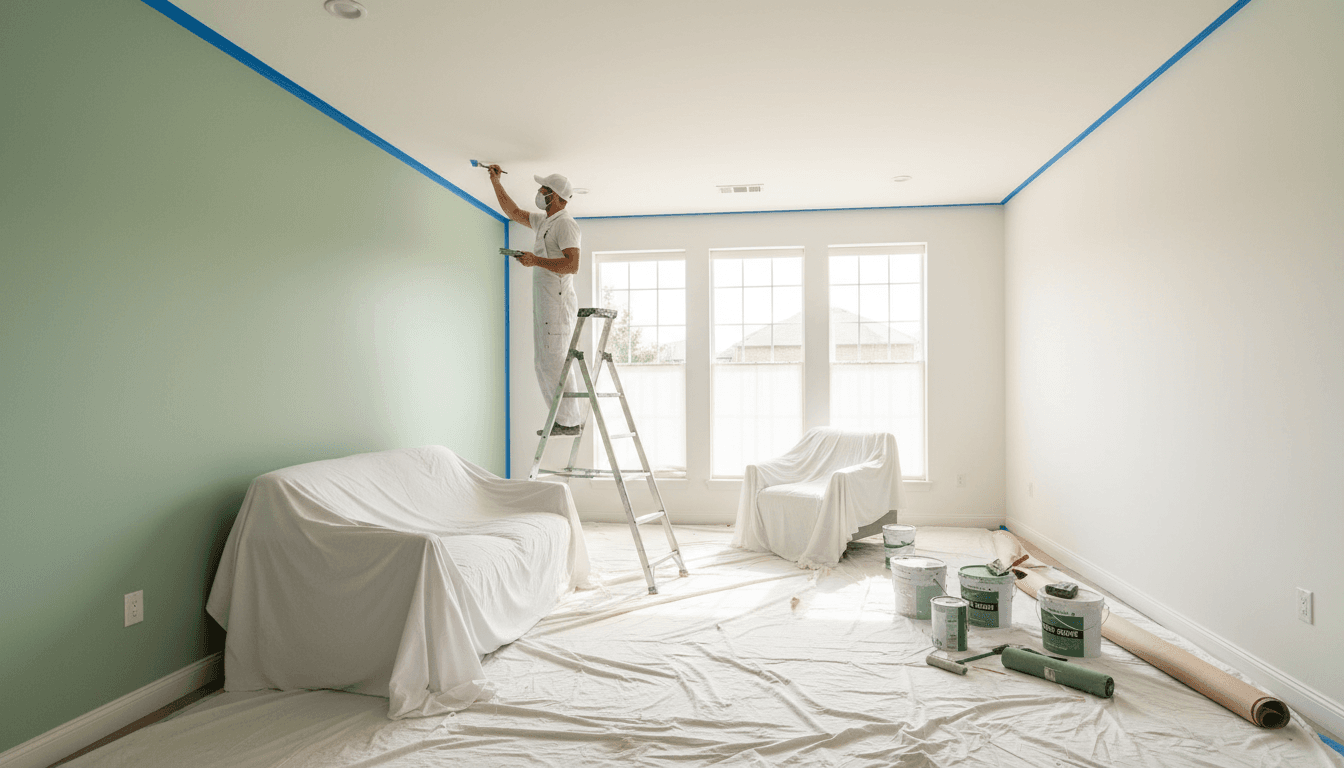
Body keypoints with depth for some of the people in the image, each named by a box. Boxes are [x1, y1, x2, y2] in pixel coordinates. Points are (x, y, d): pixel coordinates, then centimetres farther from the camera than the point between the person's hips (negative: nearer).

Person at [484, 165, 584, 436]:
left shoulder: (565, 223, -10)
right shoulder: (543, 222, 19)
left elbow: (572, 264, -21)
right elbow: (513, 212, 34)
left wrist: (536, 260, -21)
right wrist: (495, 182, 33)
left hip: (558, 301, -10)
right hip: (542, 301, 10)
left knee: (555, 361, -11)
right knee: (543, 362, 11)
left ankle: (569, 421, -5)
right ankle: (563, 418, 16)